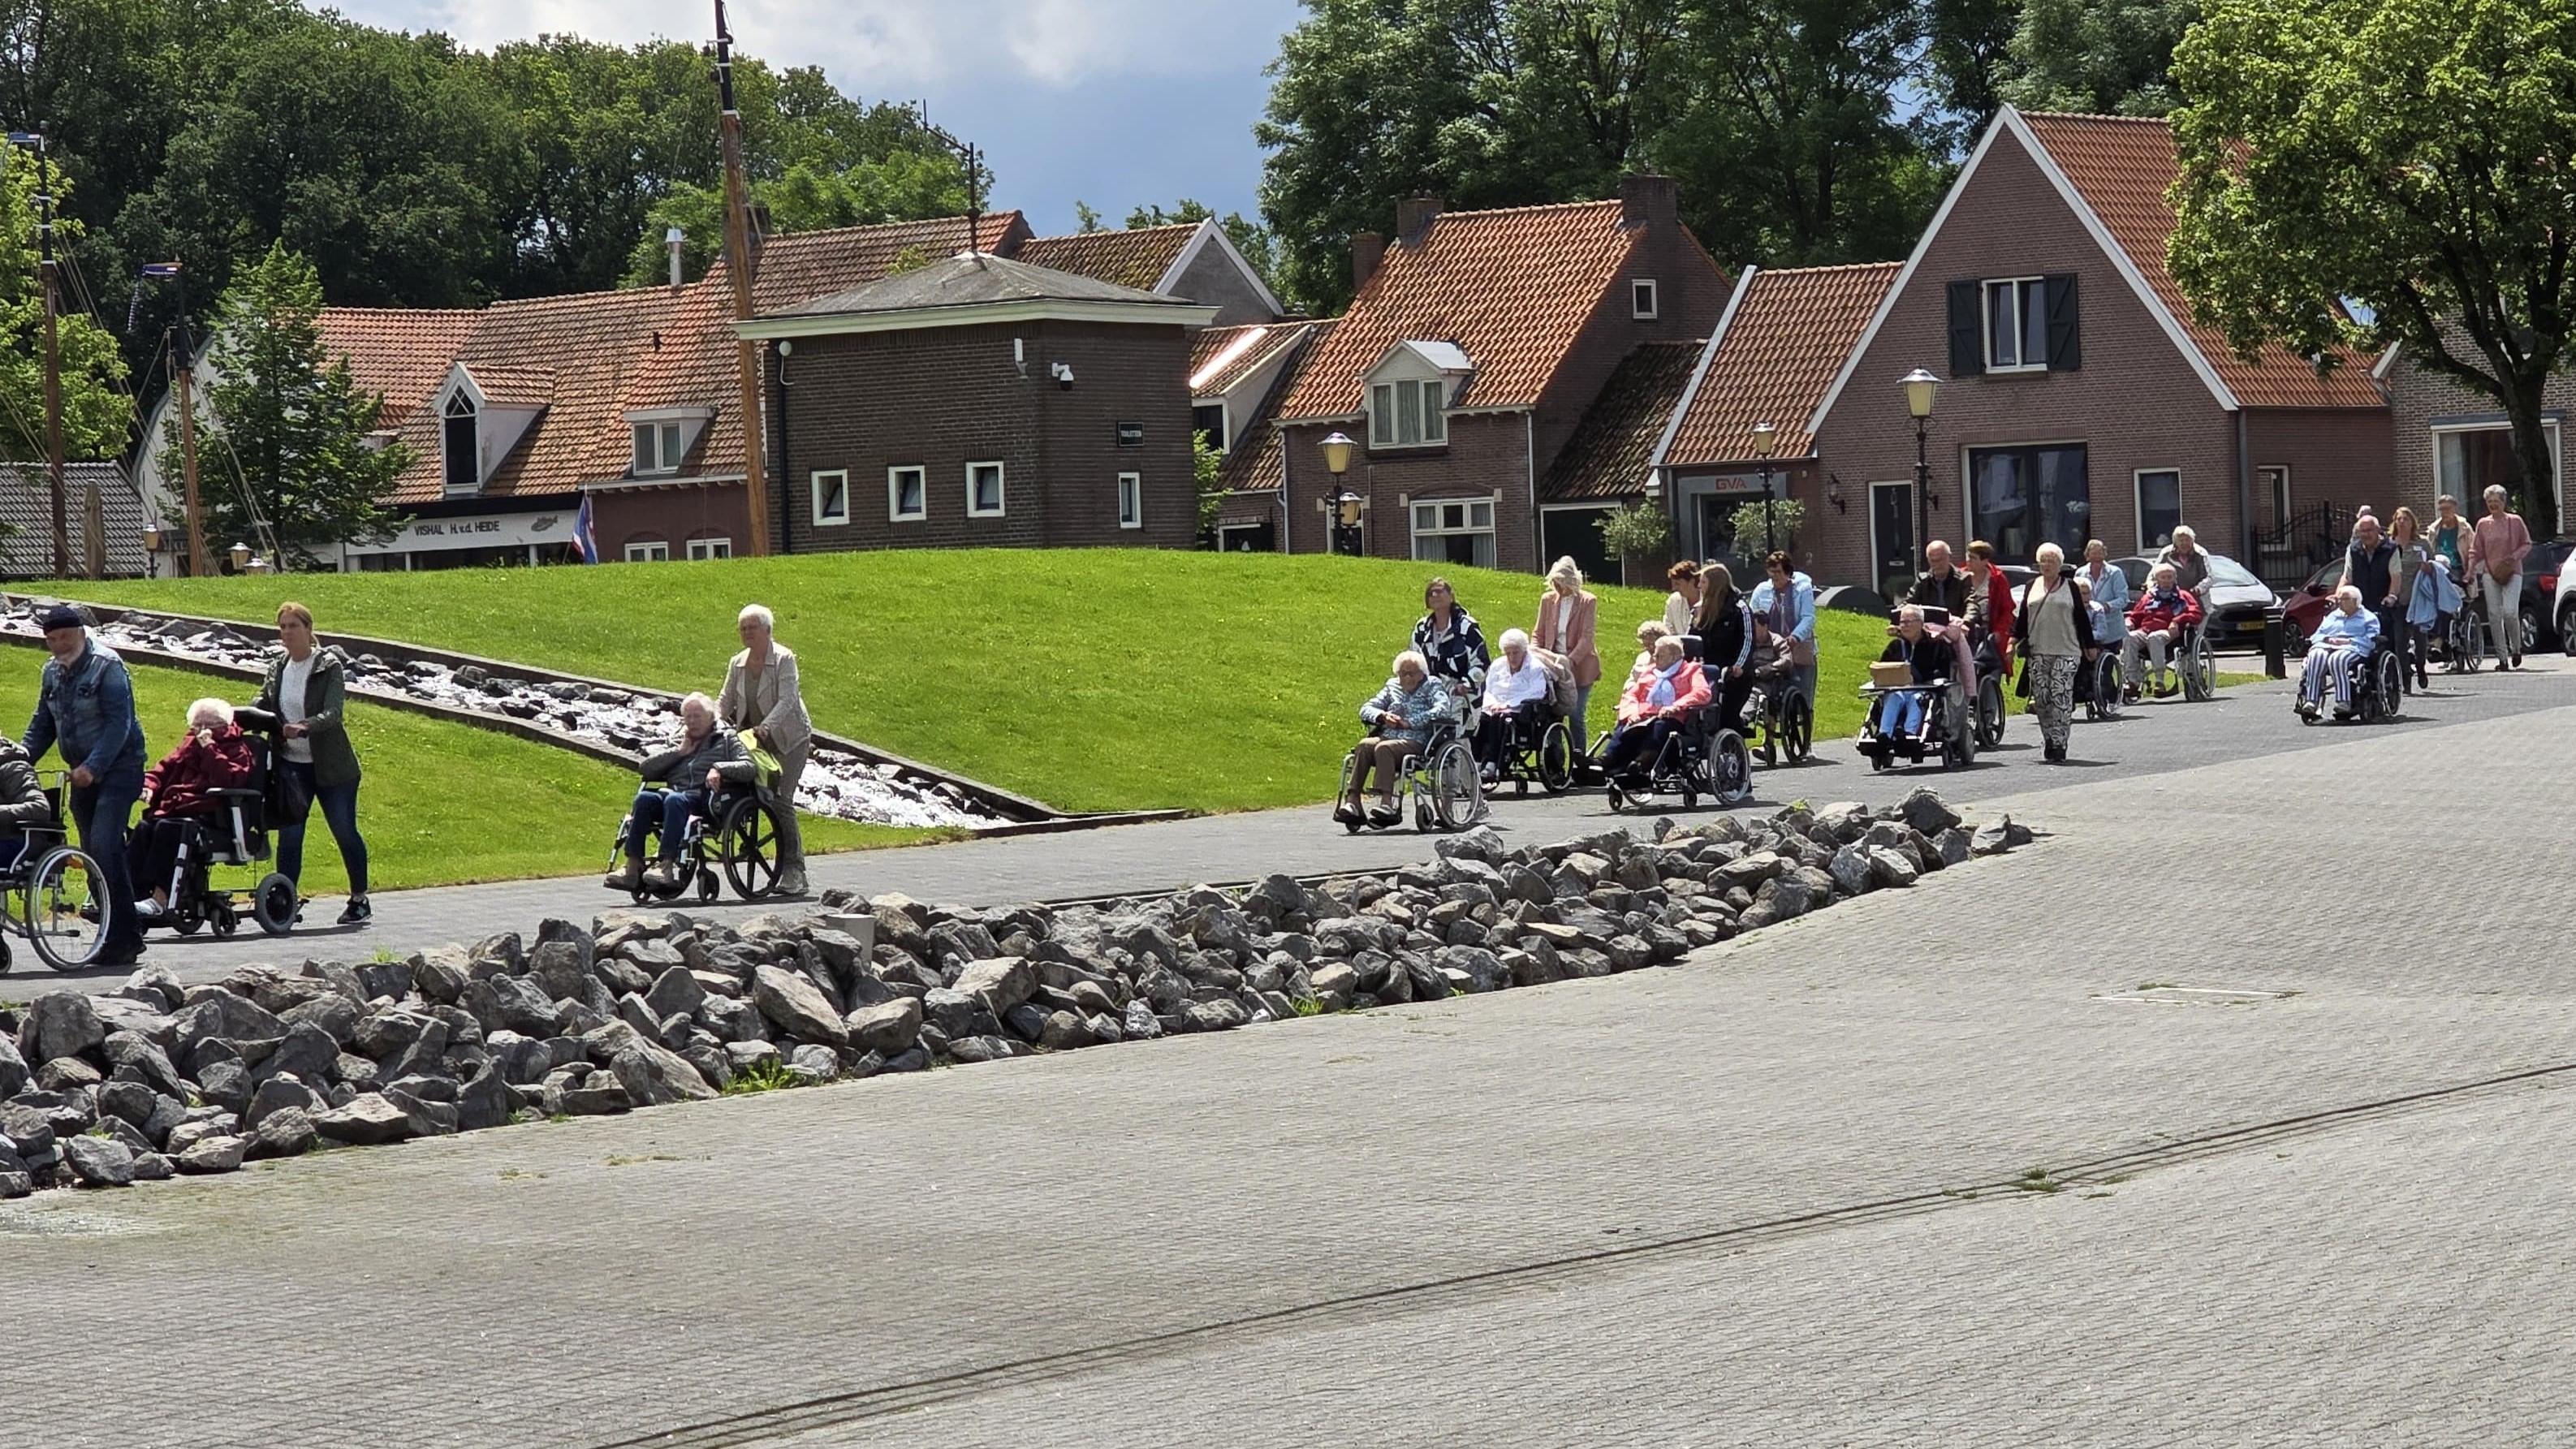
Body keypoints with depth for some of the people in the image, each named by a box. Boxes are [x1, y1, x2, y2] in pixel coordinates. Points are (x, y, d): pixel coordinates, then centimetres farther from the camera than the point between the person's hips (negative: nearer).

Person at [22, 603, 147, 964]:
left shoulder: (106, 666, -13)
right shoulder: (52, 673, 10)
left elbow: (119, 724, -20)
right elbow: (43, 726, 18)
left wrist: (92, 767, -28)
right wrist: (21, 757, 1)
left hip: (118, 768, -8)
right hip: (83, 773, 8)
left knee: (104, 847, -19)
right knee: (93, 853, 6)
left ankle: (122, 939, -17)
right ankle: (125, 935, 12)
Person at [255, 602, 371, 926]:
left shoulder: (329, 666, -7)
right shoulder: (277, 668, 9)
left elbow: (332, 713, -19)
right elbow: (262, 704, -1)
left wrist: (304, 728, -37)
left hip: (331, 765, -4)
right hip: (291, 765, 4)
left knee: (345, 831, 4)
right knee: (289, 833, -3)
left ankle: (360, 899, 17)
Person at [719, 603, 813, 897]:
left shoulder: (784, 659, -11)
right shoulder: (737, 664, 7)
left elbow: (787, 700, -21)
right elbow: (725, 700, 9)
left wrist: (765, 727, -35)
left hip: (789, 738, -6)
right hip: (756, 739, 6)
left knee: (781, 800, -15)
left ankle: (794, 872, -12)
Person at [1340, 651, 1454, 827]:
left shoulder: (1432, 685, 9)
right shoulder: (1392, 686, 23)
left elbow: (1443, 709, -10)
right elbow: (1366, 709, 19)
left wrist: (1410, 723, -13)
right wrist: (1382, 715, -5)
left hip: (1415, 742, -4)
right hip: (1387, 737, 4)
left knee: (1383, 748, -35)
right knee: (1365, 745, -29)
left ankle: (1387, 803, -44)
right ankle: (1352, 801, -39)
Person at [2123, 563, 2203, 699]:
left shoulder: (2182, 596, 22)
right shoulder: (2148, 597, 32)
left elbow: (2195, 614, 7)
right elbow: (2136, 615, 30)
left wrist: (2178, 621, -11)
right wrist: (2129, 622, 6)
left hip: (2167, 633, -3)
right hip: (2144, 631, 3)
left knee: (2155, 638, -41)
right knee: (2129, 638, -32)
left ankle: (2160, 680, -46)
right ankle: (2132, 681, -39)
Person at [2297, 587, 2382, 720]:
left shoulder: (2368, 618, 20)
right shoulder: (2332, 616, 35)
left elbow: (2370, 640, 2)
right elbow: (2316, 636, 24)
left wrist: (2349, 641, -10)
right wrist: (2328, 639, 1)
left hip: (2352, 648, -4)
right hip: (2325, 646, 4)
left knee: (2337, 659, -41)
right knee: (2316, 657, -34)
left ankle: (2343, 701, -48)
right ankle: (2311, 701, -47)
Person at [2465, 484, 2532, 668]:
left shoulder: (2515, 521, 2)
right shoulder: (2483, 524, 8)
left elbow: (2527, 544, 7)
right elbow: (2476, 550, 11)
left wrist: (2514, 557, -10)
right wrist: (2471, 570, -2)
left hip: (2512, 573, -3)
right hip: (2490, 573, 3)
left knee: (2510, 612, -17)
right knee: (2494, 616, -3)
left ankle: (2516, 647, 8)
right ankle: (2502, 658, 3)